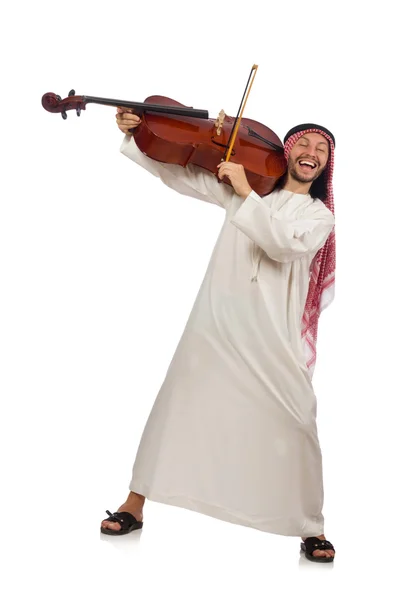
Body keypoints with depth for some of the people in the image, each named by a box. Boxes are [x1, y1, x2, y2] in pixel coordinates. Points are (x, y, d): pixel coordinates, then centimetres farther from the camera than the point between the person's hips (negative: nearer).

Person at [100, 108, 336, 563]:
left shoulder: (320, 216, 9)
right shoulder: (244, 184, 12)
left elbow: (284, 245, -13)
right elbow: (176, 174, 10)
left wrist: (247, 195, -18)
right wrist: (133, 136, -2)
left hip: (273, 339, -1)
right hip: (216, 322, 1)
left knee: (296, 425, -6)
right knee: (176, 404, 0)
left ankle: (311, 528, 12)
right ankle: (135, 504, 15)